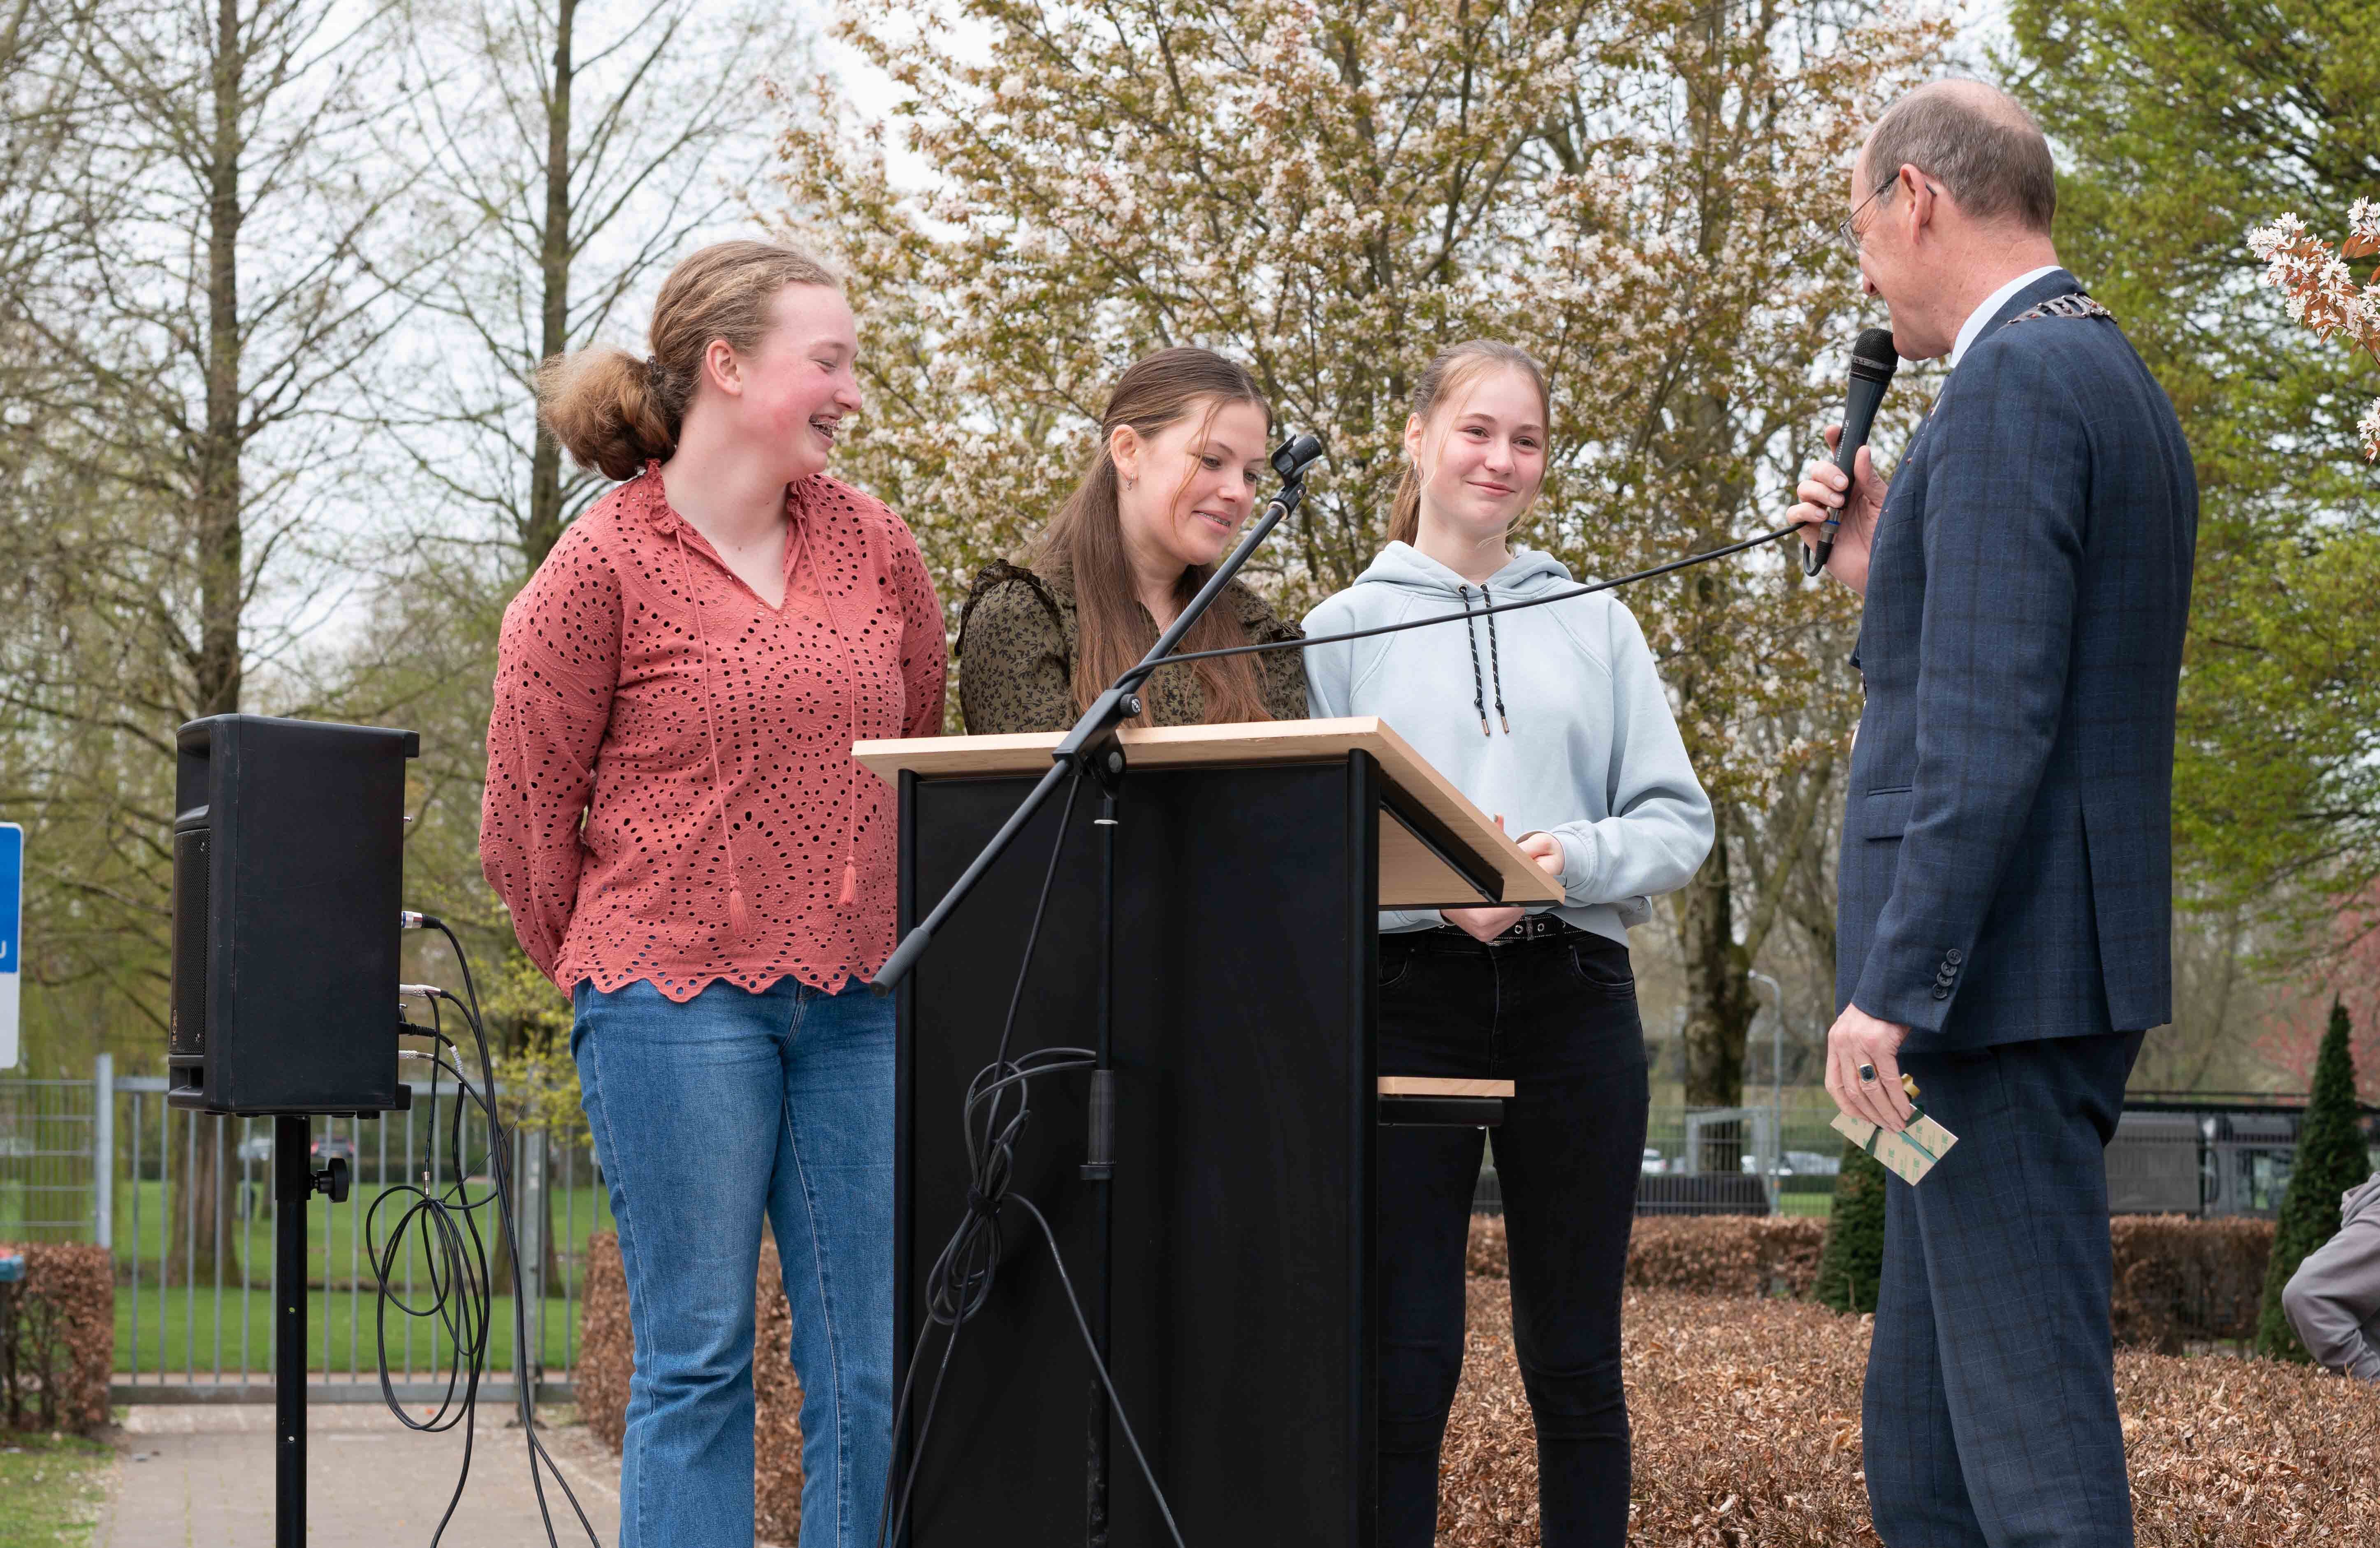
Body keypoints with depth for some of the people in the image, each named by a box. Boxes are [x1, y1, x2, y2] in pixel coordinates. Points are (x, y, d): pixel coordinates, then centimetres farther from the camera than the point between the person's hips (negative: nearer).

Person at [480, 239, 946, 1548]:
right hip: (680, 1008, -4)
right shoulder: (599, 570, -4)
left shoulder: (875, 550, 10)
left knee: (872, 1371, 3)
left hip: (860, 1005, 5)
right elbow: (525, 815, 2)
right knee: (696, 1362, -1)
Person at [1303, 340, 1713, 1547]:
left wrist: (1576, 859, -12)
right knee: (1402, 1359, -5)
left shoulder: (1596, 625, 13)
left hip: (1573, 1002, 2)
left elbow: (1679, 823, 8)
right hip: (1408, 1003, -2)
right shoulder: (1344, 630, 8)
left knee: (1576, 1365, 5)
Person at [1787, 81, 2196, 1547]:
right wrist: (1886, 578, 15)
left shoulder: (2012, 383, -13)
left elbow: (1994, 722, -21)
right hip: (2074, 976, 10)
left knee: (2032, 1425, -9)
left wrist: (1896, 987, -22)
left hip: (1996, 973, -10)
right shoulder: (2121, 384, 18)